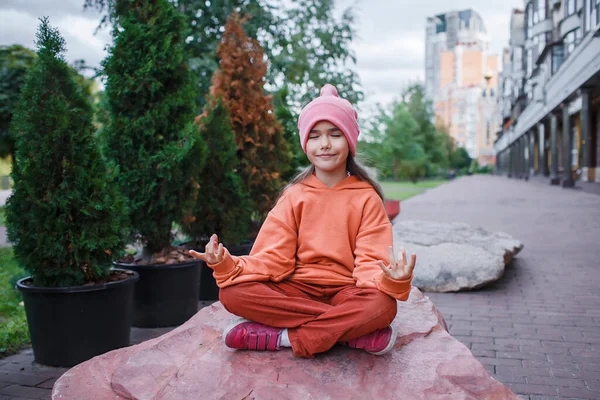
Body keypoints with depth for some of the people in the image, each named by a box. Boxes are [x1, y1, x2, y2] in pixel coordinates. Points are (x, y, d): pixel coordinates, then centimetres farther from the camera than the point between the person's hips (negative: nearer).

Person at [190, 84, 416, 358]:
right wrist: (226, 265, -18)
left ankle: (284, 337, -23)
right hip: (297, 291, 3)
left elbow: (371, 263, -8)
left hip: (345, 291, -2)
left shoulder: (366, 197, 1)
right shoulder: (295, 196, 6)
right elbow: (271, 259, -1)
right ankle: (354, 330, -25)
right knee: (232, 293, -25)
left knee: (383, 305, -35)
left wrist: (392, 280, -31)